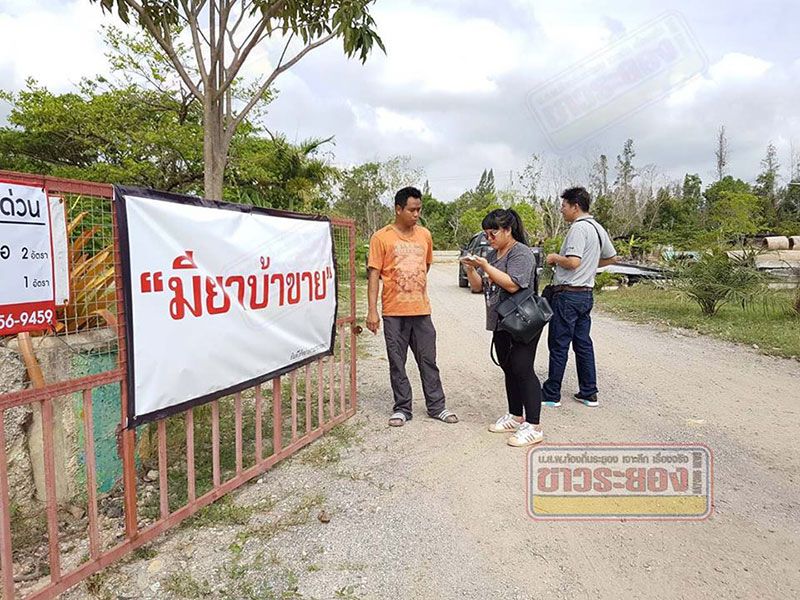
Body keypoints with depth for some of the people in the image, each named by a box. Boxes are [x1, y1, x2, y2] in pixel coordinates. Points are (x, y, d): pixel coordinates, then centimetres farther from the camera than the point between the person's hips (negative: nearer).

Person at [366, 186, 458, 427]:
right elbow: (374, 274, -7)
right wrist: (372, 311, -12)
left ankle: (436, 406, 21)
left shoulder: (424, 235, 8)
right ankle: (402, 408, 19)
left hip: (421, 310, 3)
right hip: (394, 312, -3)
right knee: (397, 364, 6)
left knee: (428, 361, 10)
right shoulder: (381, 238, -5)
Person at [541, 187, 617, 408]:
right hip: (586, 293, 9)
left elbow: (573, 262, -25)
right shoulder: (597, 228, 14)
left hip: (568, 294, -9)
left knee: (558, 345, -1)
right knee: (583, 343, 13)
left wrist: (555, 258, -7)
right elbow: (611, 258, 24)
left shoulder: (578, 228, -16)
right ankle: (588, 393, 19)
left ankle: (551, 394, 7)